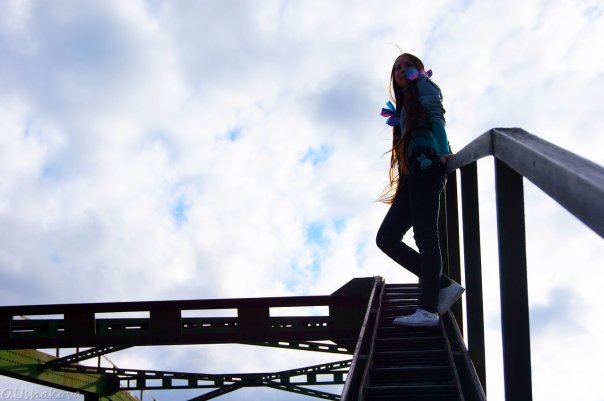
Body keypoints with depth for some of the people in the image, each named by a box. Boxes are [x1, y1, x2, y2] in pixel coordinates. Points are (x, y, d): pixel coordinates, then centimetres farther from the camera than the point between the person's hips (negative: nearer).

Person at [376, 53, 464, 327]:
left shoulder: (424, 87, 11)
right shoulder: (405, 106, 34)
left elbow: (436, 117, -9)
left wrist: (442, 151, -23)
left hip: (426, 163, -9)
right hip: (412, 173, 9)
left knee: (424, 235, -17)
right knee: (386, 237, 0)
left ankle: (428, 309, -23)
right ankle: (444, 285, -4)